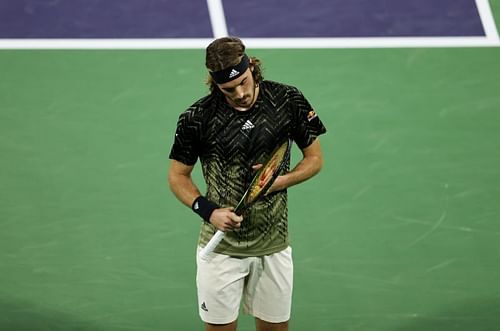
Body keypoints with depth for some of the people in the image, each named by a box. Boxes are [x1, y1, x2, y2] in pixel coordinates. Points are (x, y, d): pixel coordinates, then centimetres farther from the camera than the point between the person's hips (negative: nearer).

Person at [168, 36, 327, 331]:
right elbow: (178, 176, 2)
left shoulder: (288, 101, -6)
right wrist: (208, 211, -14)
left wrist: (282, 180, -14)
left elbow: (315, 158, 5)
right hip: (221, 248, -2)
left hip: (274, 245, 2)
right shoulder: (198, 118, -10)